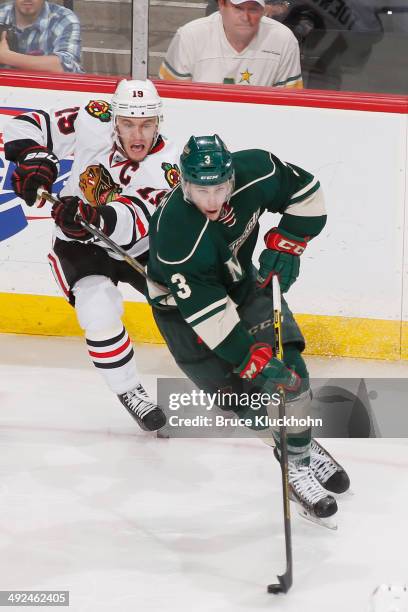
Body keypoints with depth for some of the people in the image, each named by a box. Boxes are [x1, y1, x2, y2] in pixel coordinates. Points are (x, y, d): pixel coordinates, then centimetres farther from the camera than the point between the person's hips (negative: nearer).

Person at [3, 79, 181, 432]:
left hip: (140, 246, 1)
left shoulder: (166, 164, -24)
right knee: (100, 311, -26)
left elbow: (135, 220, -40)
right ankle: (129, 391, -5)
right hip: (81, 245, -1)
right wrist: (34, 160, -34)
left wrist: (95, 218, -60)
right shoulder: (94, 124, -21)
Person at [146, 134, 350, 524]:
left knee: (290, 369, -3)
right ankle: (296, 468, 10)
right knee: (246, 394, -8)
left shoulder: (255, 172, -26)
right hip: (184, 305, -5)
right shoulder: (176, 236, -39)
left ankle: (304, 449, 19)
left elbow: (304, 190, -5)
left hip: (242, 280, 5)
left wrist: (286, 243, -15)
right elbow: (207, 312, -34)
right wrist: (253, 359, -36)